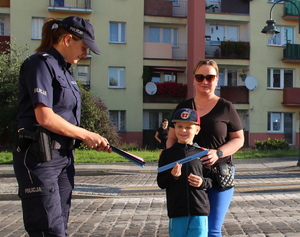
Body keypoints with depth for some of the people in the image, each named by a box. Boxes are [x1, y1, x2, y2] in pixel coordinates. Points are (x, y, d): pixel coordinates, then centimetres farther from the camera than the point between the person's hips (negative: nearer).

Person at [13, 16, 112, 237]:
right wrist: (86, 135, -9)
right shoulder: (42, 63, -10)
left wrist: (93, 140, 3)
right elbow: (45, 118, -19)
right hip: (39, 157, -9)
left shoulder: (63, 70, 16)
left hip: (63, 156, 9)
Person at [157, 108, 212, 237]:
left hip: (200, 210, 0)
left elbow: (212, 180, 9)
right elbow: (161, 183, 3)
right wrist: (172, 176, -16)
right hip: (177, 211, 1)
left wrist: (203, 182, -11)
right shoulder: (167, 154, 3)